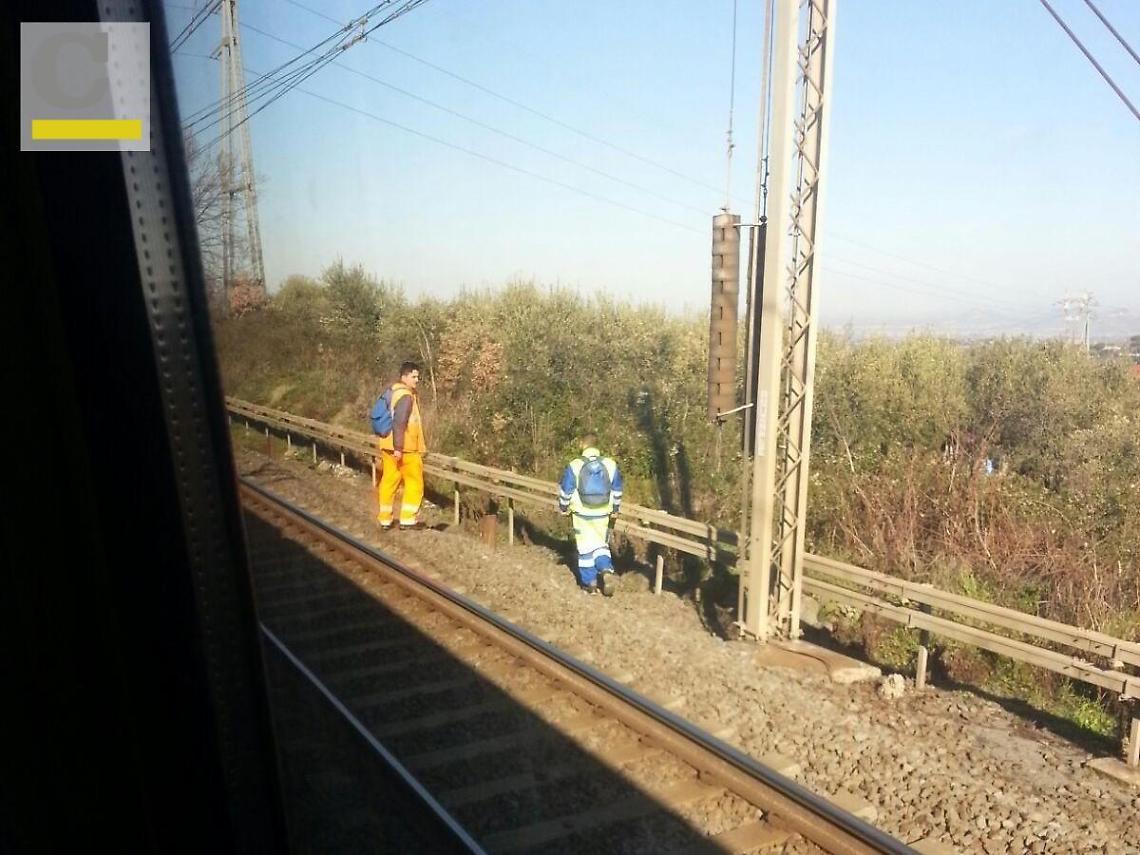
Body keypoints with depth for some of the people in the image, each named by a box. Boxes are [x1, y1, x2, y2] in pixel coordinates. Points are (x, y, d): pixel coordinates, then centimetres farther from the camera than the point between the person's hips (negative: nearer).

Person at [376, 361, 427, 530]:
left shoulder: (393, 392, 14)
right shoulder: (405, 396, -17)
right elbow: (399, 423, -24)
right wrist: (398, 448, -25)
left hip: (388, 445, 9)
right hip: (404, 448, -9)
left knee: (389, 481, 12)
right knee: (414, 482, 2)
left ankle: (385, 519, 18)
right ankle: (408, 519, 5)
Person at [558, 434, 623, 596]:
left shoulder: (574, 465, -10)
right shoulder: (610, 465, -3)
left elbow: (565, 490, -3)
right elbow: (617, 491, 6)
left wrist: (563, 507, 13)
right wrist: (615, 509, 19)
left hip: (582, 514, -1)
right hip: (602, 514, 2)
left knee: (586, 547, 11)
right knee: (601, 545, 15)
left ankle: (590, 584, 15)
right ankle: (607, 572, -9)